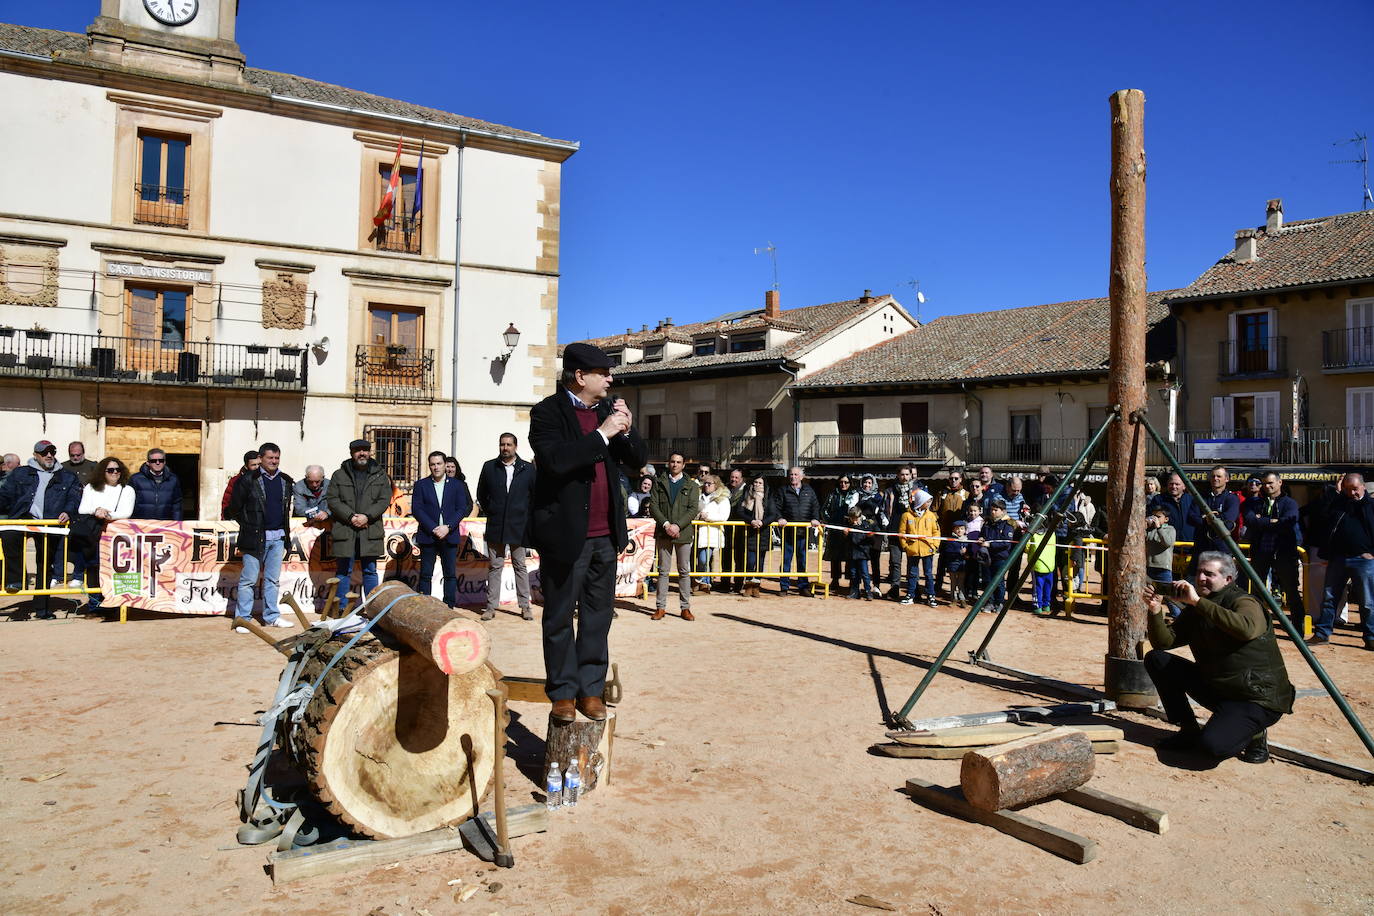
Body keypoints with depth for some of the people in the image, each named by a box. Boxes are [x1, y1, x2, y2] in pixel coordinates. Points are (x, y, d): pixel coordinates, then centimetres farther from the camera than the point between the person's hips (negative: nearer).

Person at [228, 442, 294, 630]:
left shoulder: (286, 481, 10)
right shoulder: (248, 480, -5)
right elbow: (234, 509, 0)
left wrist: (285, 533, 14)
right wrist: (250, 526, 2)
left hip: (278, 537, 5)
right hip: (255, 538, -5)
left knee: (273, 579, 11)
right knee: (249, 579, -3)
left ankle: (271, 616, 19)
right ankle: (242, 618, 4)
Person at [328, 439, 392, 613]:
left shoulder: (380, 475, 9)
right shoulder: (339, 475, 7)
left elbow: (385, 500, 0)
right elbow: (332, 500, -1)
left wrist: (366, 516, -13)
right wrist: (350, 517, -13)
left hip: (370, 532, 1)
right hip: (345, 532, -1)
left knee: (370, 571, 8)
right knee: (344, 572, 5)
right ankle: (342, 609, 13)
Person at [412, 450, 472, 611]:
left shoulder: (457, 485, 7)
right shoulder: (420, 485, 6)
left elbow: (463, 508, 1)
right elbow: (416, 509, -2)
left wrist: (447, 527, -12)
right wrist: (433, 528, -12)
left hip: (450, 536, 0)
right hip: (427, 536, 0)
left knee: (450, 575, 2)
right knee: (425, 575, 1)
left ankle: (449, 608, 7)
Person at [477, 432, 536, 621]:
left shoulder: (528, 469, 2)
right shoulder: (489, 467, 5)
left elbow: (536, 495, 8)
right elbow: (481, 494, 15)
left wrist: (527, 517, 3)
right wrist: (489, 512, 8)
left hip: (518, 527, -1)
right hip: (495, 527, 1)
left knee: (520, 566, 6)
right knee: (495, 566, 4)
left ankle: (525, 605, 11)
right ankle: (491, 606, 8)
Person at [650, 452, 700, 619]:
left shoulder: (691, 485, 8)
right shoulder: (659, 483, 10)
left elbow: (694, 509, -2)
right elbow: (653, 506, 1)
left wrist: (677, 525, -13)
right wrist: (666, 524, -12)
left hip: (683, 533, 0)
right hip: (663, 533, 1)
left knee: (684, 571, 3)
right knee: (663, 571, 4)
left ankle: (685, 607, 8)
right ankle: (661, 607, 8)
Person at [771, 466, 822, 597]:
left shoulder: (809, 491, 12)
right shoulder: (782, 491, 6)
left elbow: (815, 506, 9)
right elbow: (776, 506, 1)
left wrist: (815, 519, -7)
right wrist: (779, 518, -15)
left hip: (804, 531, 2)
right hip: (788, 531, -2)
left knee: (802, 560, 7)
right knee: (786, 560, 2)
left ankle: (803, 587, 14)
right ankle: (784, 587, 10)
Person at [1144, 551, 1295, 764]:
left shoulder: (1244, 602, -15)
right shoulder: (1194, 610, 7)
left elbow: (1247, 629, -40)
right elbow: (1164, 642, 1)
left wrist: (1198, 602, -37)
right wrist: (1156, 611, -16)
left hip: (1258, 699, -8)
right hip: (1216, 688, 8)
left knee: (1212, 744, -30)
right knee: (1156, 659, -3)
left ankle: (1254, 734, 5)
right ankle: (1189, 730, 6)